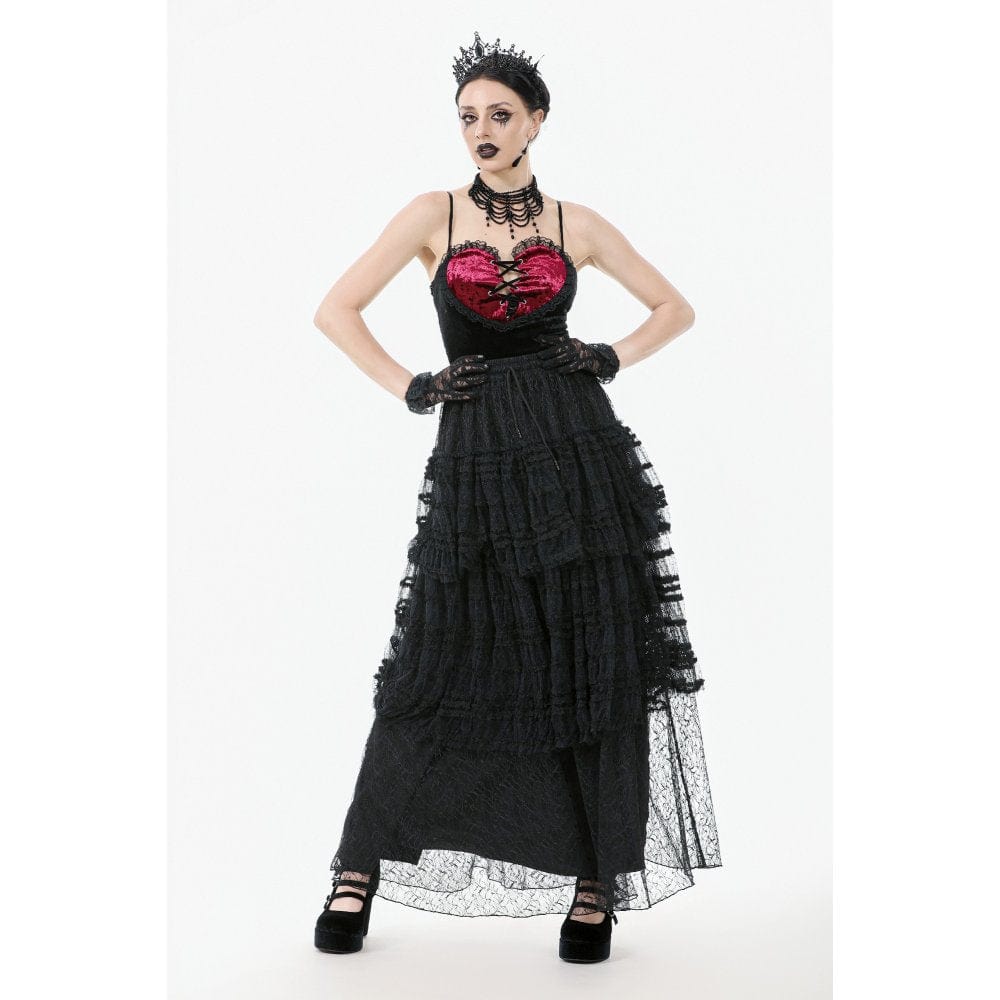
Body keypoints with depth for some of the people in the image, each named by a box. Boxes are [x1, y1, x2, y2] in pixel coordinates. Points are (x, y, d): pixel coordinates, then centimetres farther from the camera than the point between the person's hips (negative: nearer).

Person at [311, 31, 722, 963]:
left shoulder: (574, 223, 9)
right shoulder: (433, 215, 6)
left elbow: (675, 307, 18)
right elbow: (336, 309, 6)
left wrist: (613, 356, 3)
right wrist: (410, 387, 0)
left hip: (581, 455, 1)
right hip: (478, 464, -1)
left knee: (600, 669, 0)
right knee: (437, 671, 0)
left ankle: (597, 886, 10)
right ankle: (358, 873, 12)